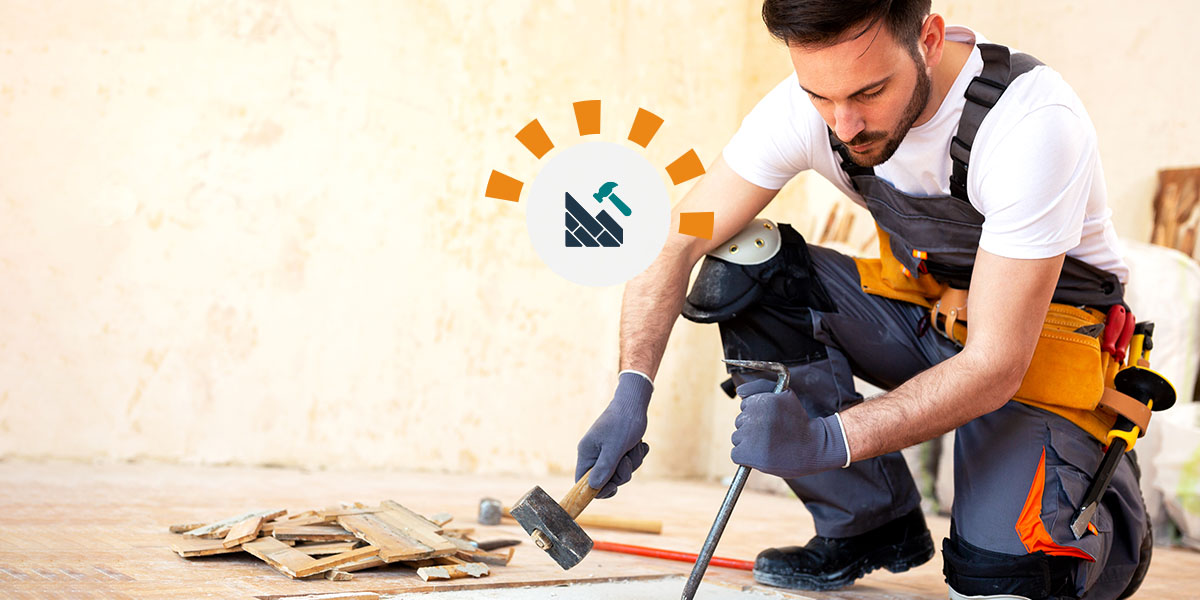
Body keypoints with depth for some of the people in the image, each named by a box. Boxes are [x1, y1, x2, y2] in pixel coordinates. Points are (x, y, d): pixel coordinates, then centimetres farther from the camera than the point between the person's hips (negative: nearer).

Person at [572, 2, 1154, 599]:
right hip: (919, 302, 5)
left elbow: (995, 367, -32)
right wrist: (631, 392, -28)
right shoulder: (807, 105, -19)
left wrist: (827, 441, -41)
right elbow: (675, 244, -13)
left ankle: (1111, 502, 12)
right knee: (744, 269, -20)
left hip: (1043, 334, -5)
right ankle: (870, 525, -6)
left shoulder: (1034, 125, -32)